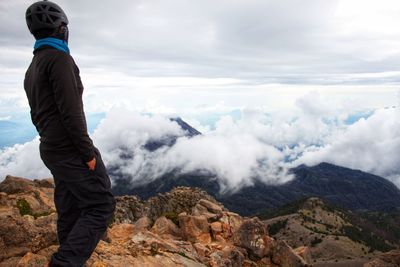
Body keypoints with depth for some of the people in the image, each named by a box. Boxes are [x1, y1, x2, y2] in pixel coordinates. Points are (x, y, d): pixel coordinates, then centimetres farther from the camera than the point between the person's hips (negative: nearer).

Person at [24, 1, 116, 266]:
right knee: (101, 206, -4)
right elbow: (70, 111, -22)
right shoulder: (59, 58, -14)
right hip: (71, 149, -9)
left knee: (70, 211, 15)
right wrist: (88, 152, -18)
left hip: (52, 150, 9)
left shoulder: (33, 68, 16)